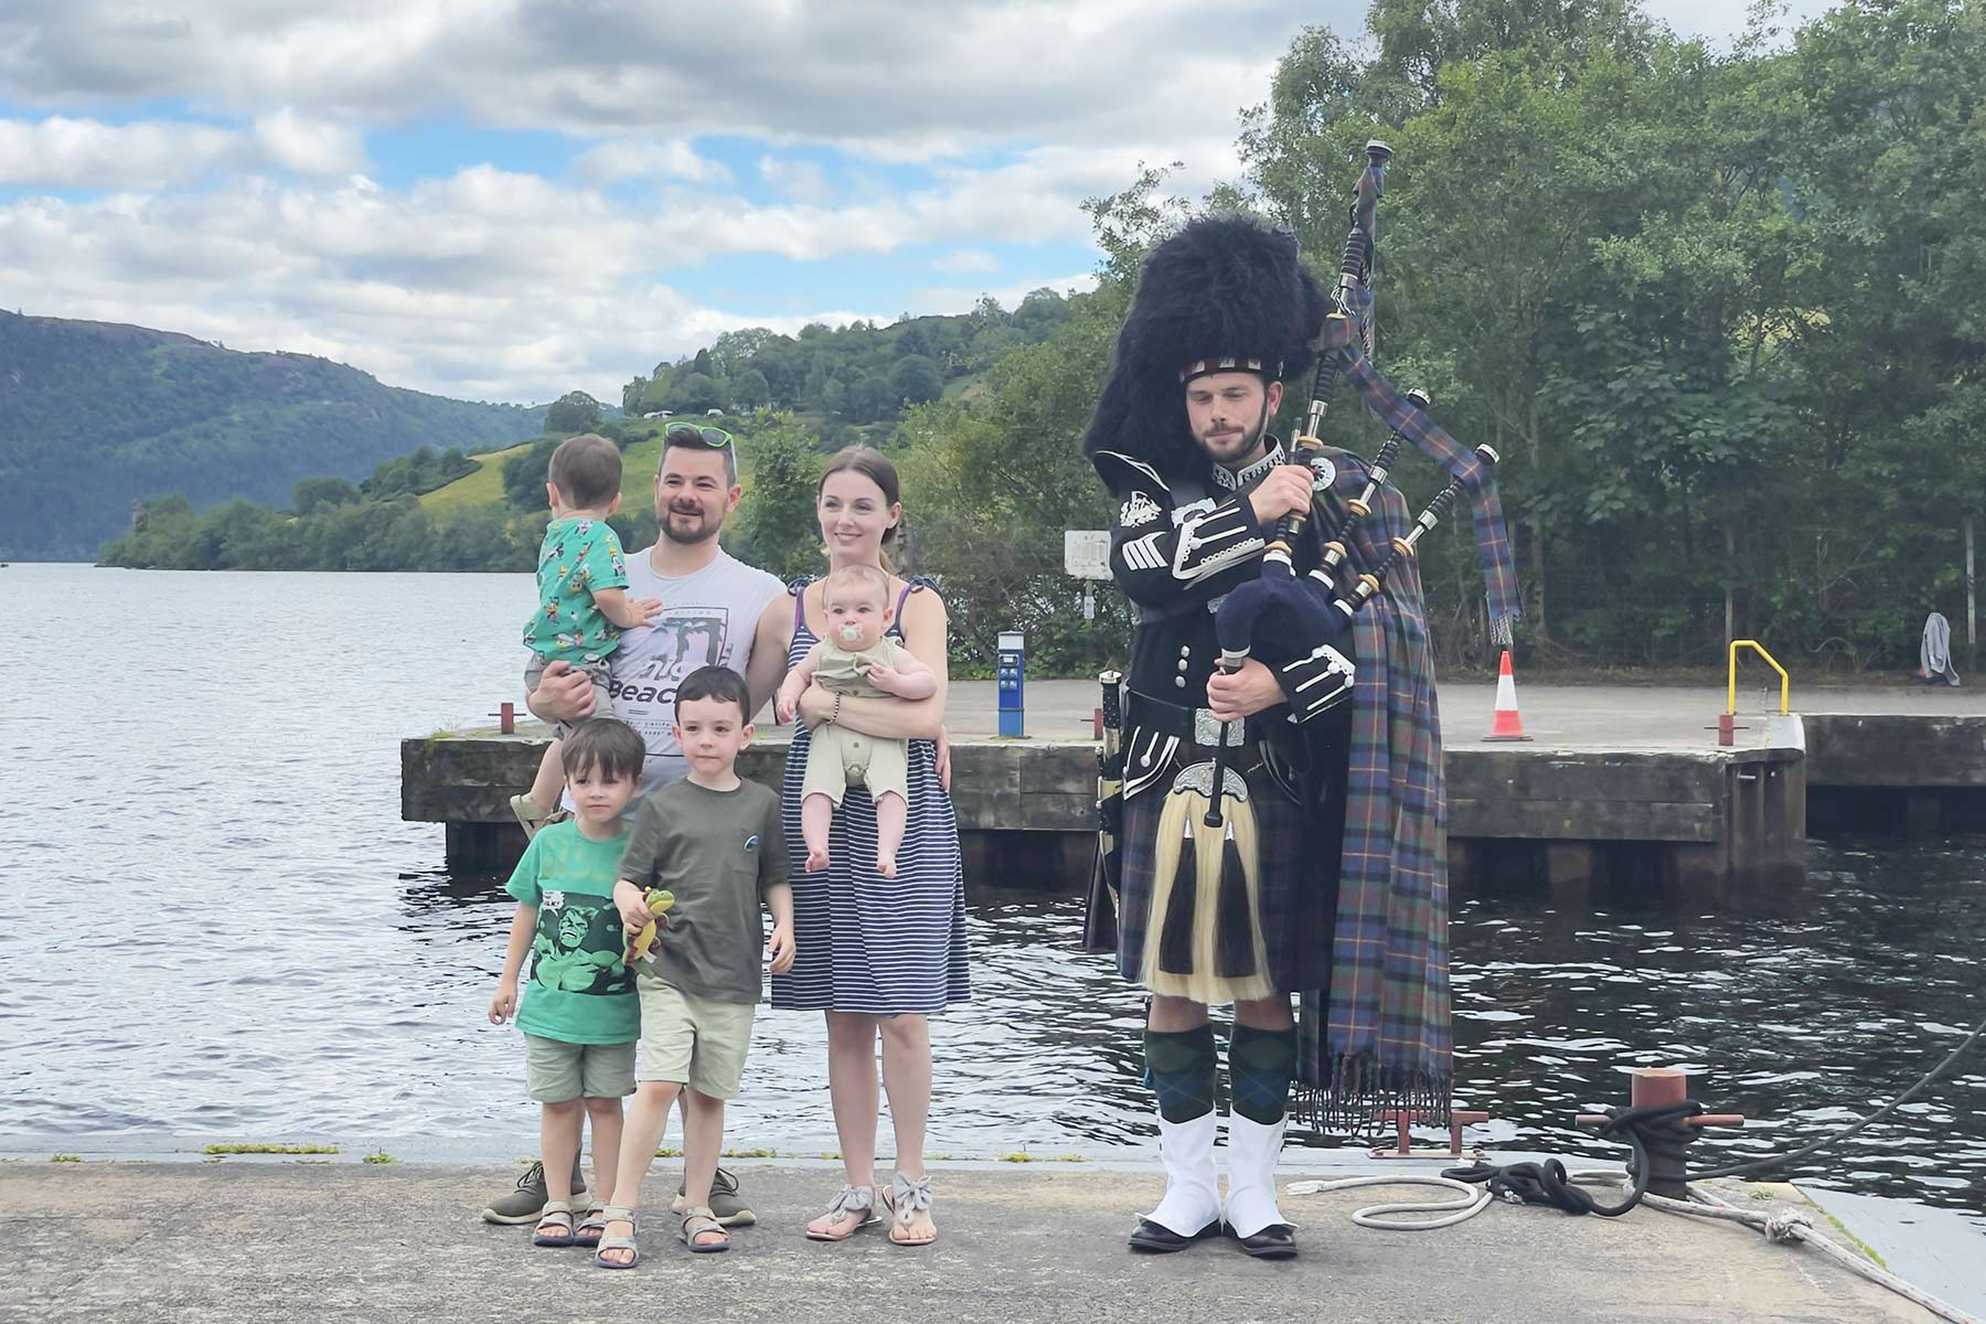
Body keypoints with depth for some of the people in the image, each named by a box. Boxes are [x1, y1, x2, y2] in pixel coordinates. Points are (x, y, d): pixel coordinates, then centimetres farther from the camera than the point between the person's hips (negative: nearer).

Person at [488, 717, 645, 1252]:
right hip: (550, 1004, 2)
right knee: (558, 1104, 9)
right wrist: (508, 979, 11)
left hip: (613, 1008, -2)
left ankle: (607, 1209, 14)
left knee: (605, 1103, 6)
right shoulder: (549, 843, -1)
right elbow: (527, 912, 9)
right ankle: (556, 1207, 17)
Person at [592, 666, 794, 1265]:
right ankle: (620, 1212, -8)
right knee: (659, 1084, -14)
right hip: (668, 967, -3)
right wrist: (630, 906, -22)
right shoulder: (662, 806, 0)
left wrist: (784, 926, -1)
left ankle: (697, 1209, 21)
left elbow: (776, 878, 15)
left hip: (733, 974, 3)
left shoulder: (762, 805, 7)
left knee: (709, 1093, 10)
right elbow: (630, 878, -1)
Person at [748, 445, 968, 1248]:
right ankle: (857, 1189, 16)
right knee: (843, 1016, 7)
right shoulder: (788, 613, 8)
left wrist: (823, 704, -13)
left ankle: (911, 1188, 10)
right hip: (820, 819, 3)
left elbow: (926, 715, -14)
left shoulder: (919, 606, -1)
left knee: (901, 1014, -2)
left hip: (903, 821, -3)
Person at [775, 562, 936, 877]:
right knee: (816, 789, -22)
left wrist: (896, 683, -17)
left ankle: (886, 851, -32)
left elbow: (928, 682, -1)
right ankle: (817, 849, -28)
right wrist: (788, 696, 8)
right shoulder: (822, 653, 11)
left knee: (891, 789, -25)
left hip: (883, 741, -1)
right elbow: (798, 674, 28)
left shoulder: (892, 654, 4)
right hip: (831, 737, 2)